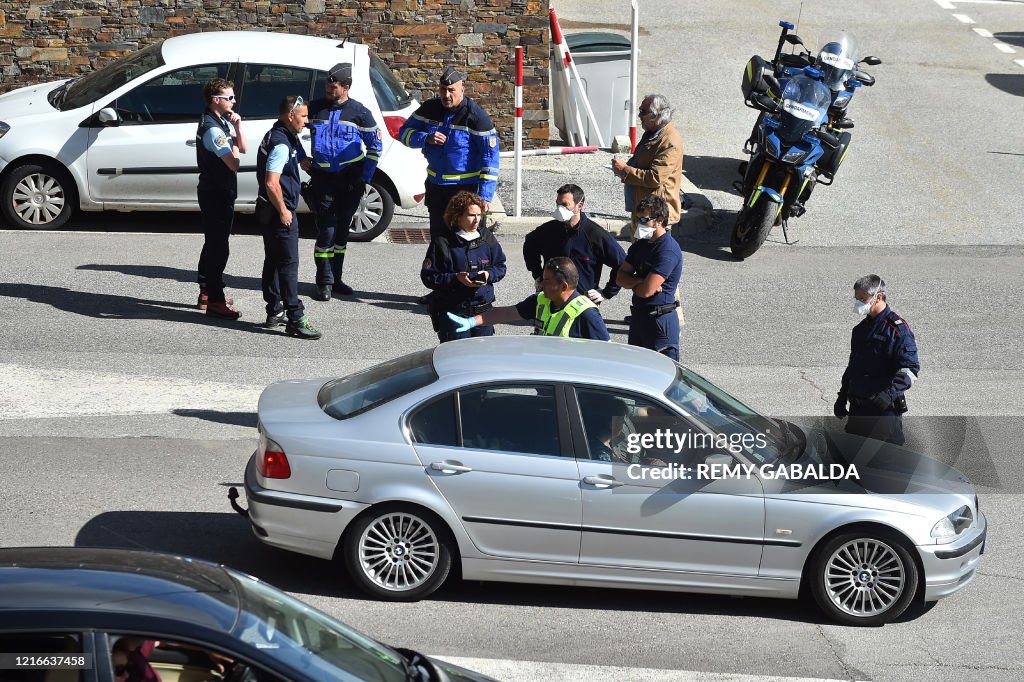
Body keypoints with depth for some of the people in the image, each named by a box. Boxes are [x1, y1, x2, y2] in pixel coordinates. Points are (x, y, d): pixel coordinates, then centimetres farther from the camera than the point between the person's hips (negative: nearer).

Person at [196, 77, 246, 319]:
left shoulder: (222, 122, 12)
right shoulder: (212, 129, -21)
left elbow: (243, 148, 12)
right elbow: (234, 163, -24)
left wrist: (237, 126, -2)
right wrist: (233, 149, -3)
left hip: (217, 193, 11)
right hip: (217, 195, -11)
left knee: (213, 243, 19)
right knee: (218, 247, -8)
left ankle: (206, 293, 29)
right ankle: (215, 301, -6)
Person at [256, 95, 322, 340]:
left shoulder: (288, 138, 13)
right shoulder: (280, 143, -20)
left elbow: (304, 162, 29)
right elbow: (271, 183, -25)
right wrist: (283, 211, -17)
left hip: (271, 210, 11)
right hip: (279, 211, -11)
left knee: (274, 261, 15)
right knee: (288, 264, -9)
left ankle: (275, 312, 24)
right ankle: (295, 319, -9)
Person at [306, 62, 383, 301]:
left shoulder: (360, 113, -1)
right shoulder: (315, 108, 2)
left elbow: (375, 146, 6)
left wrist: (365, 177, 0)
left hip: (350, 180, 1)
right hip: (323, 179, -1)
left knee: (342, 230, 10)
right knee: (326, 231, -7)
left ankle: (335, 279, 20)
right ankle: (325, 283, -3)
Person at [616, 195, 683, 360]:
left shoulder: (668, 251, -19)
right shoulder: (641, 244, 10)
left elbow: (646, 291, -23)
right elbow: (621, 277, 6)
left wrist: (631, 283, -1)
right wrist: (640, 282, -15)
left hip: (660, 320, -9)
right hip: (639, 315, 9)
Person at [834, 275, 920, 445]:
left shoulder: (898, 329, -11)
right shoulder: (861, 329, 15)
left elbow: (911, 369, -16)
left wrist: (890, 393, -29)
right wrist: (842, 397, 22)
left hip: (885, 408, -8)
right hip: (857, 409, 8)